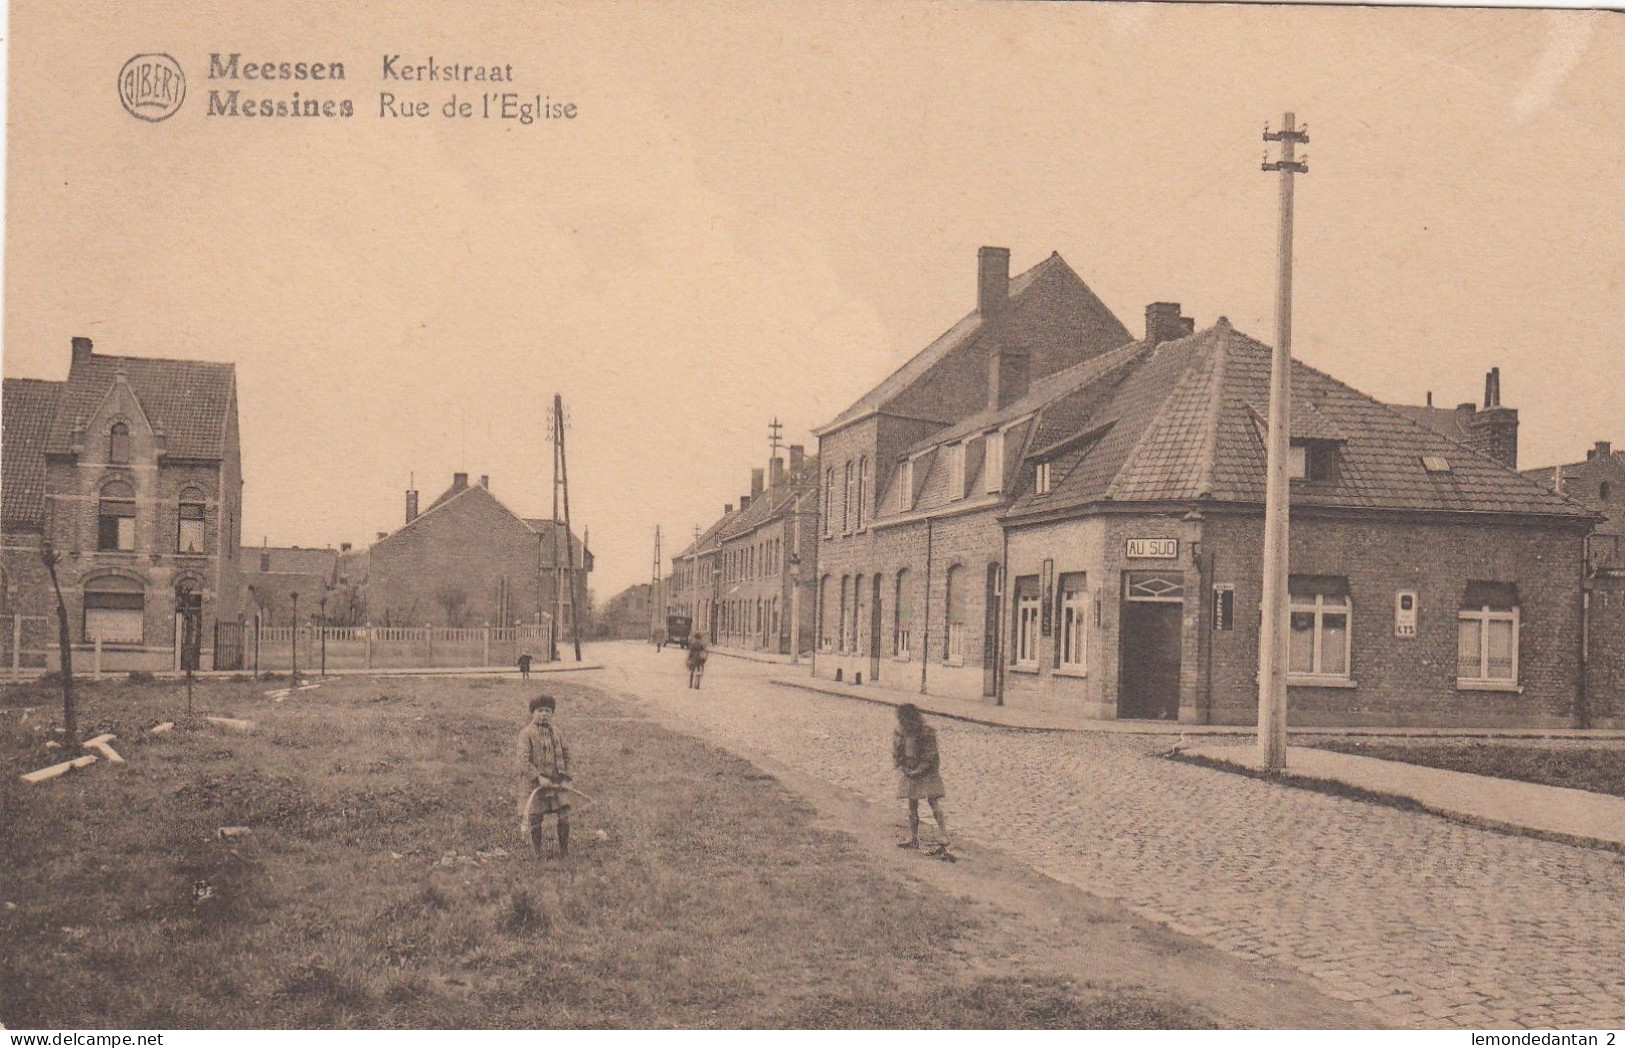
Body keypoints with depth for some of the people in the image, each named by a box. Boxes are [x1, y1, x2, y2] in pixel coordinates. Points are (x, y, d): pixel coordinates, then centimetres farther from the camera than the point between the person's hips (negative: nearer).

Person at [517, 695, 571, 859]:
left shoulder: (555, 733, 9)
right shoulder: (527, 734, -9)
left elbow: (566, 753, 16)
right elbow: (524, 761, -16)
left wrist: (565, 776, 6)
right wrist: (539, 778, -22)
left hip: (556, 782, 5)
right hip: (535, 784, -5)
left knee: (564, 817, 3)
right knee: (535, 820, 3)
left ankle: (564, 852, 18)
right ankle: (537, 856, 19)